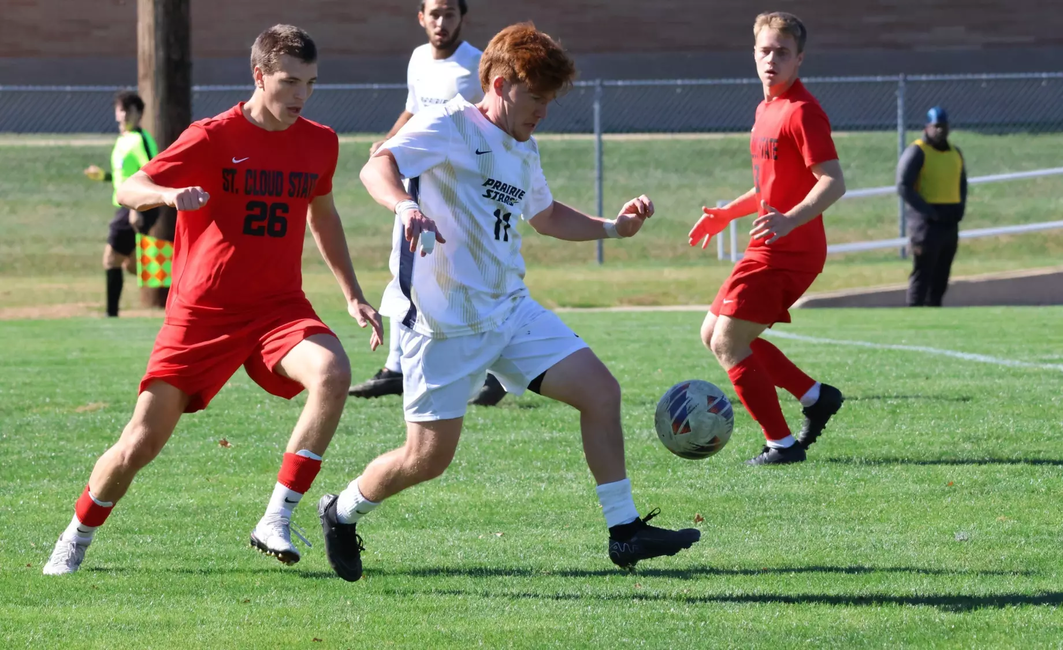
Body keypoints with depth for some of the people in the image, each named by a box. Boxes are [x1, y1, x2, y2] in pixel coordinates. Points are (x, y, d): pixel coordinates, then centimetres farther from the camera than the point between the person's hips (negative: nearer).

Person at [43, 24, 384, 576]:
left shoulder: (319, 143, 5)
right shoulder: (213, 138, -9)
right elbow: (128, 191, -12)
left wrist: (353, 296, 22)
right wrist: (169, 195, -35)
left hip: (278, 307, 3)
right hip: (202, 312, -3)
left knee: (333, 373, -30)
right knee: (141, 443, -2)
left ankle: (276, 521, -24)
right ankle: (75, 540, 26)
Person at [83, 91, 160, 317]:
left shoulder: (140, 140, -14)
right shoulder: (122, 140, 15)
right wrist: (103, 175, 15)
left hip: (137, 208, -10)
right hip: (126, 206, 10)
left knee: (111, 258, -9)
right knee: (130, 264, 15)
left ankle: (112, 314, -5)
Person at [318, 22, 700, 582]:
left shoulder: (524, 151, 16)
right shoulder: (449, 126, -9)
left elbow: (546, 216, 33)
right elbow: (376, 168, -23)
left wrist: (612, 227, 18)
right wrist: (406, 206, -45)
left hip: (510, 310, 8)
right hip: (444, 320, -7)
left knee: (600, 392, -5)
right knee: (428, 457, -6)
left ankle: (624, 531, 2)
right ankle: (341, 513, 22)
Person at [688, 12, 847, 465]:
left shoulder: (802, 111, -14)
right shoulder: (767, 109, 17)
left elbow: (833, 182, -23)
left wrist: (790, 220, -36)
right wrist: (728, 213, 23)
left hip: (786, 252, -10)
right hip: (770, 251, 10)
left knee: (727, 342, -10)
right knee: (714, 333, 15)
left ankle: (782, 445, -4)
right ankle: (815, 396, 17)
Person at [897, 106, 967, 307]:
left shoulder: (955, 153, 15)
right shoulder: (916, 152, -8)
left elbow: (962, 183, 26)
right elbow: (903, 187, -14)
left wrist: (960, 208, 7)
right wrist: (929, 212, -17)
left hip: (950, 222, 7)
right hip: (926, 222, -7)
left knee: (941, 276, 9)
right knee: (922, 274, -9)